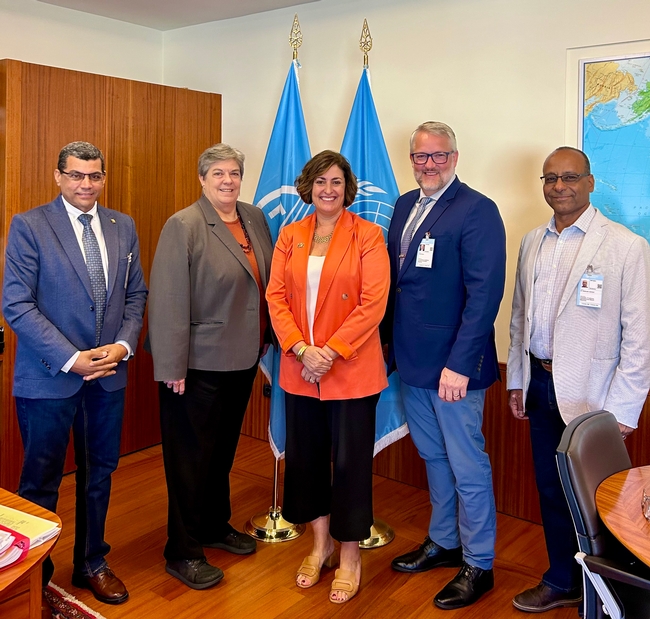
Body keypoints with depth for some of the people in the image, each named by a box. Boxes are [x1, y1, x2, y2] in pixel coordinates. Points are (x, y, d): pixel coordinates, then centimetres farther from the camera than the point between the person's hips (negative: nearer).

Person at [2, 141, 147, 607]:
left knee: (99, 473, 16)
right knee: (41, 482, 9)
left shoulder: (123, 227, 7)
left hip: (109, 374, 5)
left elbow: (136, 293, 10)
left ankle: (92, 563, 35)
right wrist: (71, 358, -17)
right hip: (49, 376, -4)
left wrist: (124, 344, -7)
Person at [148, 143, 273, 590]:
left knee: (224, 449, 21)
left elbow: (267, 283, 12)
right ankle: (183, 552, 21)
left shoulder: (255, 219, 6)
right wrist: (172, 366, -19)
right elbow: (169, 300, -17)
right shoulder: (183, 226, -13)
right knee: (191, 456, 6)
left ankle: (216, 526, 40)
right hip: (200, 365, -6)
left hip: (243, 359, 7)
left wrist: (266, 339, 10)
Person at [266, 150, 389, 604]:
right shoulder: (290, 235, 7)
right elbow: (276, 296, 2)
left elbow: (373, 303, -12)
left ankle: (350, 554, 25)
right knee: (306, 456, 14)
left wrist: (331, 351, -18)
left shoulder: (367, 235, -5)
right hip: (299, 369, 4)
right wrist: (301, 348, -11)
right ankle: (321, 545, 35)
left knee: (350, 460, 4)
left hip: (351, 370, -4)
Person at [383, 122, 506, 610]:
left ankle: (479, 565, 23)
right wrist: (388, 343, 8)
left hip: (453, 366, -7)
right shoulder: (405, 205, 10)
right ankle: (443, 542, 38)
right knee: (433, 456, 20)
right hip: (411, 362, 7)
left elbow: (485, 293, -18)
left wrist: (459, 364, -21)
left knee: (468, 468, 5)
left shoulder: (478, 211, -12)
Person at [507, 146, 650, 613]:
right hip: (541, 383, 5)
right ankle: (562, 583, 35)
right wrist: (517, 380, 12)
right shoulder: (532, 243, 8)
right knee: (550, 487, 15)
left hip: (590, 392, -5)